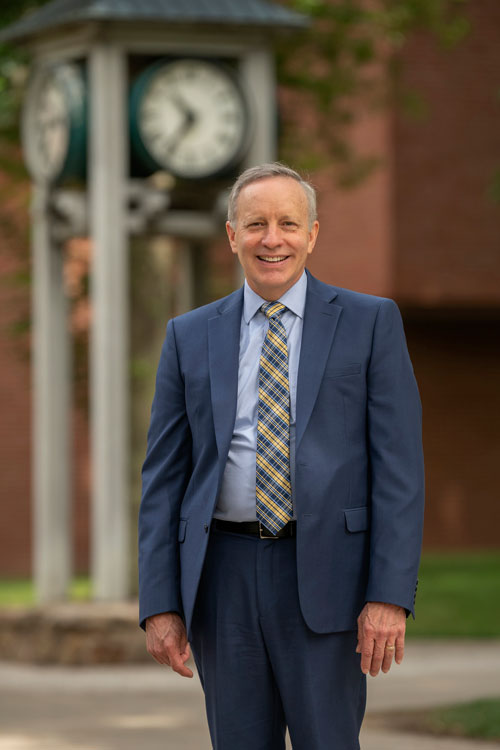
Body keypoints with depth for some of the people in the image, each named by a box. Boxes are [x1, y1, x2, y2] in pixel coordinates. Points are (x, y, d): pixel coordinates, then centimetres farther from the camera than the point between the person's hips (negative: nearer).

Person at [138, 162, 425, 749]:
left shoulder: (370, 323, 4)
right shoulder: (190, 337, 11)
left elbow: (399, 465, -2)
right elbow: (163, 476, 9)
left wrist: (390, 595, -11)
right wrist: (159, 604, 1)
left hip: (325, 575, -2)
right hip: (222, 576, 2)